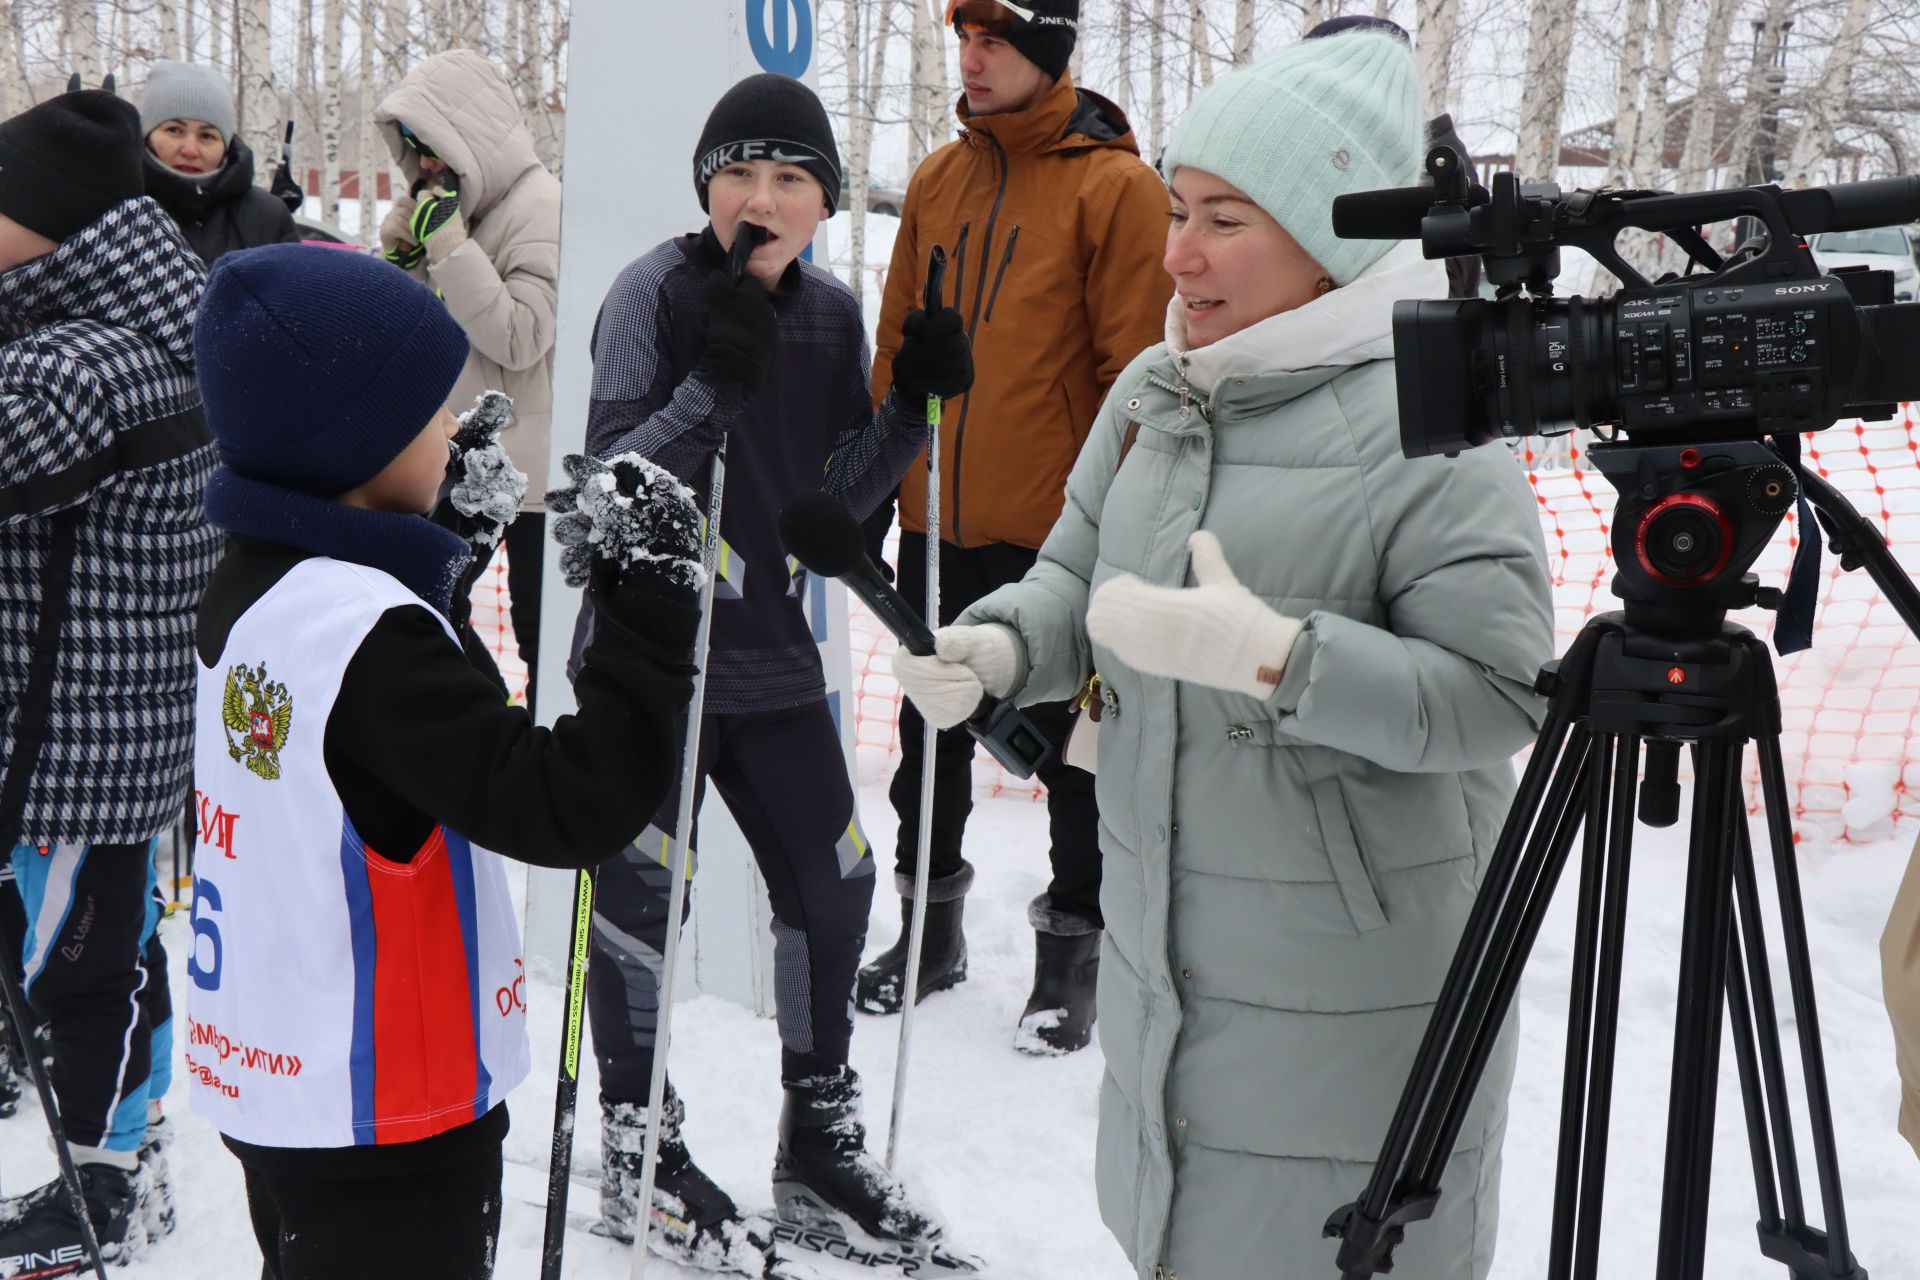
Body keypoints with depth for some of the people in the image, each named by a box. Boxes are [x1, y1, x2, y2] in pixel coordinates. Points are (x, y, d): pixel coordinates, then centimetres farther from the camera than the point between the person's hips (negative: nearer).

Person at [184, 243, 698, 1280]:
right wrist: (649, 614, -26)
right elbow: (567, 805, -29)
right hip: (386, 1117, -9)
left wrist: (444, 544, 12)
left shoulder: (247, 589, 3)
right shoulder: (369, 631, -26)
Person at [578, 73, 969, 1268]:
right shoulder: (656, 292, -11)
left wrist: (914, 402, -6)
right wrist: (714, 387, -28)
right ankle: (638, 1153, 22)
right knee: (642, 891, 1)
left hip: (771, 645, 6)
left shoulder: (833, 314, 5)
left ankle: (820, 1137, 30)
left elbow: (839, 498, 7)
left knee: (833, 883, 10)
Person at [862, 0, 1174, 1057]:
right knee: (933, 735, 16)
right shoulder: (937, 182, 9)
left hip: (1057, 531, -5)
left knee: (1072, 744, 6)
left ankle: (1072, 949, 22)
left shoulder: (1114, 187, -8)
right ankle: (930, 928, 33)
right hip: (937, 523, 6)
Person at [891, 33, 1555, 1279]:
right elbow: (1079, 573, 11)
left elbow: (1504, 696, -22)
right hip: (1166, 953, 7)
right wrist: (999, 644, -10)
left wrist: (1272, 656, -32)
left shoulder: (1427, 426, -19)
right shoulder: (1155, 389, 3)